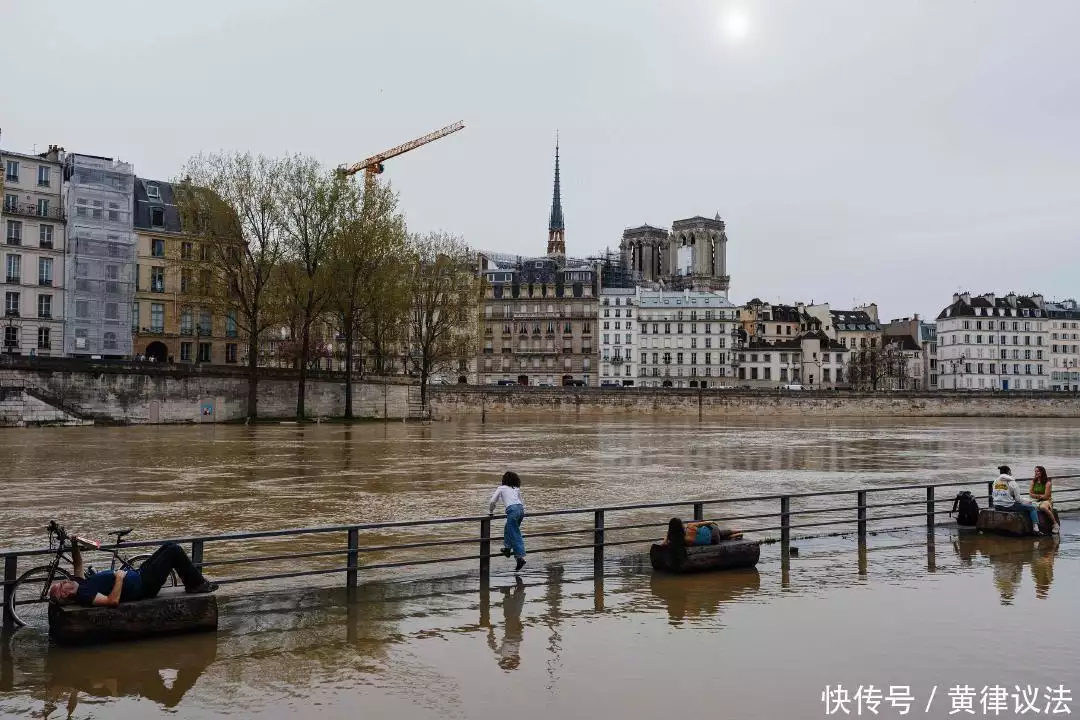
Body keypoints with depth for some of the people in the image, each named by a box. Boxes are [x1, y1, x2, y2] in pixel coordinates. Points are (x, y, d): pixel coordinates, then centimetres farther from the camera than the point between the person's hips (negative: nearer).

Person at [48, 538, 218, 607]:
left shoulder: (79, 583, 2)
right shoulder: (84, 595, -26)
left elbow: (78, 564, 21)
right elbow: (112, 601, -39)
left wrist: (74, 545, 6)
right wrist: (119, 577, -31)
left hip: (137, 575, 10)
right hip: (143, 586, -10)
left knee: (170, 547, 17)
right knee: (174, 550, -9)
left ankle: (193, 582, 27)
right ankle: (197, 584, 6)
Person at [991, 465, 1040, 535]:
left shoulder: (996, 481, 8)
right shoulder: (1011, 482, -8)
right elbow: (1017, 499, -7)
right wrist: (1027, 502, 10)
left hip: (997, 507, 6)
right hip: (1009, 506, -6)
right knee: (1032, 508, 8)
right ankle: (1035, 528, -5)